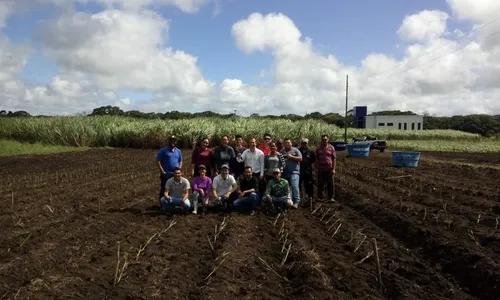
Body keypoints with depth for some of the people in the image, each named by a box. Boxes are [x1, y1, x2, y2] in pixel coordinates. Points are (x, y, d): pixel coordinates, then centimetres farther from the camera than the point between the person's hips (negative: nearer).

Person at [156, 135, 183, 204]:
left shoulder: (178, 151, 14)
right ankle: (162, 204, 5)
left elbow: (180, 161, 19)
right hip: (166, 174, -5)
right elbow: (158, 162, -7)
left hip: (176, 174, 5)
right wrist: (163, 172, -12)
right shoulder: (163, 151, -3)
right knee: (164, 190, -2)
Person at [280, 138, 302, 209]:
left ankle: (296, 202, -14)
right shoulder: (282, 151, 15)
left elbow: (300, 158, -3)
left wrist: (291, 156, -12)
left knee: (294, 186, -16)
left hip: (294, 172, -5)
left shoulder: (295, 150, 4)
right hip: (285, 173, 5)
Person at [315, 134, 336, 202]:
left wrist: (333, 169, -4)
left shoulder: (331, 148, 3)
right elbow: (316, 159, 9)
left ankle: (331, 197, 6)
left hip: (329, 169, -1)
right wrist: (316, 168, 2)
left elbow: (334, 159, 2)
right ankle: (320, 197, 14)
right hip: (320, 169, 1)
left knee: (330, 184, -1)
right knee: (320, 184, 5)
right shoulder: (318, 148, 7)